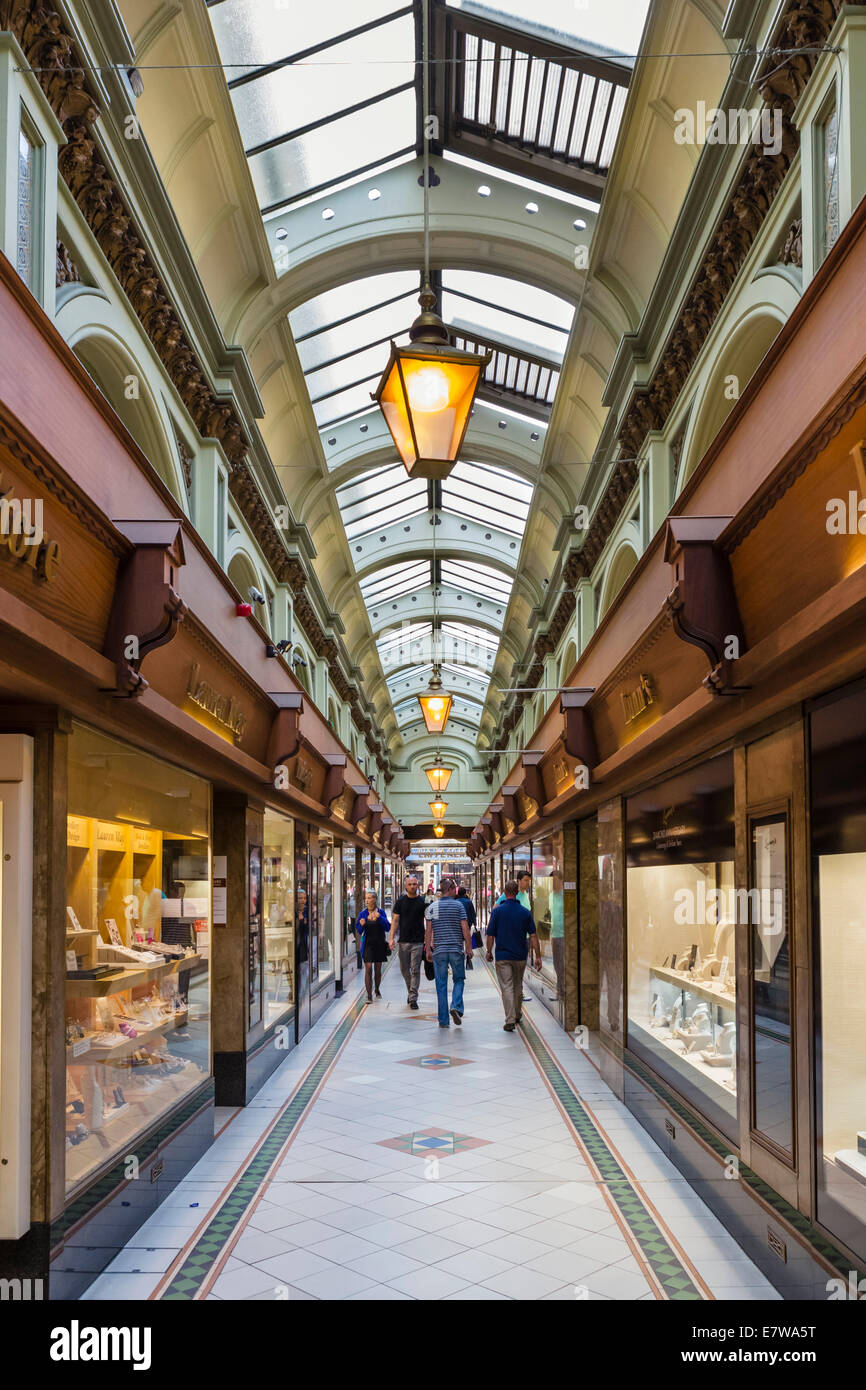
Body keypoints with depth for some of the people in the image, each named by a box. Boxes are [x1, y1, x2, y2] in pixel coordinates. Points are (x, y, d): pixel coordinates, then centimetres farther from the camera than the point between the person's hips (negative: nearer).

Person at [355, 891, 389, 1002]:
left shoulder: (381, 912, -2)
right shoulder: (363, 913, 0)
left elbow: (387, 928, -6)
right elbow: (359, 930, 3)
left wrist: (380, 918, -20)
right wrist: (361, 925, -19)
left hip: (379, 943, 1)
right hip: (368, 943, -1)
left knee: (378, 969, 11)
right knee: (368, 968, -11)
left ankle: (377, 990, 35)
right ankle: (369, 995, -8)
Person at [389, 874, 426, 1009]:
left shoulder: (422, 902, 1)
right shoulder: (400, 901, 4)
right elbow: (395, 920, 5)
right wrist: (392, 938, -4)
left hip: (418, 941, -2)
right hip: (403, 941, 2)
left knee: (415, 970, -4)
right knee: (404, 969, 9)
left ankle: (413, 998, -1)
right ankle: (410, 991, 31)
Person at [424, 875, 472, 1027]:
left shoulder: (432, 907, 4)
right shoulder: (458, 905, -3)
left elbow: (428, 930, 3)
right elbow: (465, 929, -5)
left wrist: (428, 949, 8)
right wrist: (469, 948, 1)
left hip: (439, 950, 2)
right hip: (456, 949, -2)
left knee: (441, 985, 5)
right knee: (458, 979, 15)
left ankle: (443, 1020, 5)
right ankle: (456, 1006, -9)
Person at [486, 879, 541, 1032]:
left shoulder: (497, 911, -8)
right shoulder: (525, 912, -1)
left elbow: (490, 935, -6)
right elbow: (533, 935, -3)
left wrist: (489, 952, 9)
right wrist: (538, 956, 1)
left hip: (503, 956, -3)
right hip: (520, 956, 3)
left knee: (507, 987, -2)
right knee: (518, 986, 19)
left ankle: (510, 1021, -11)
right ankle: (517, 1015, 35)